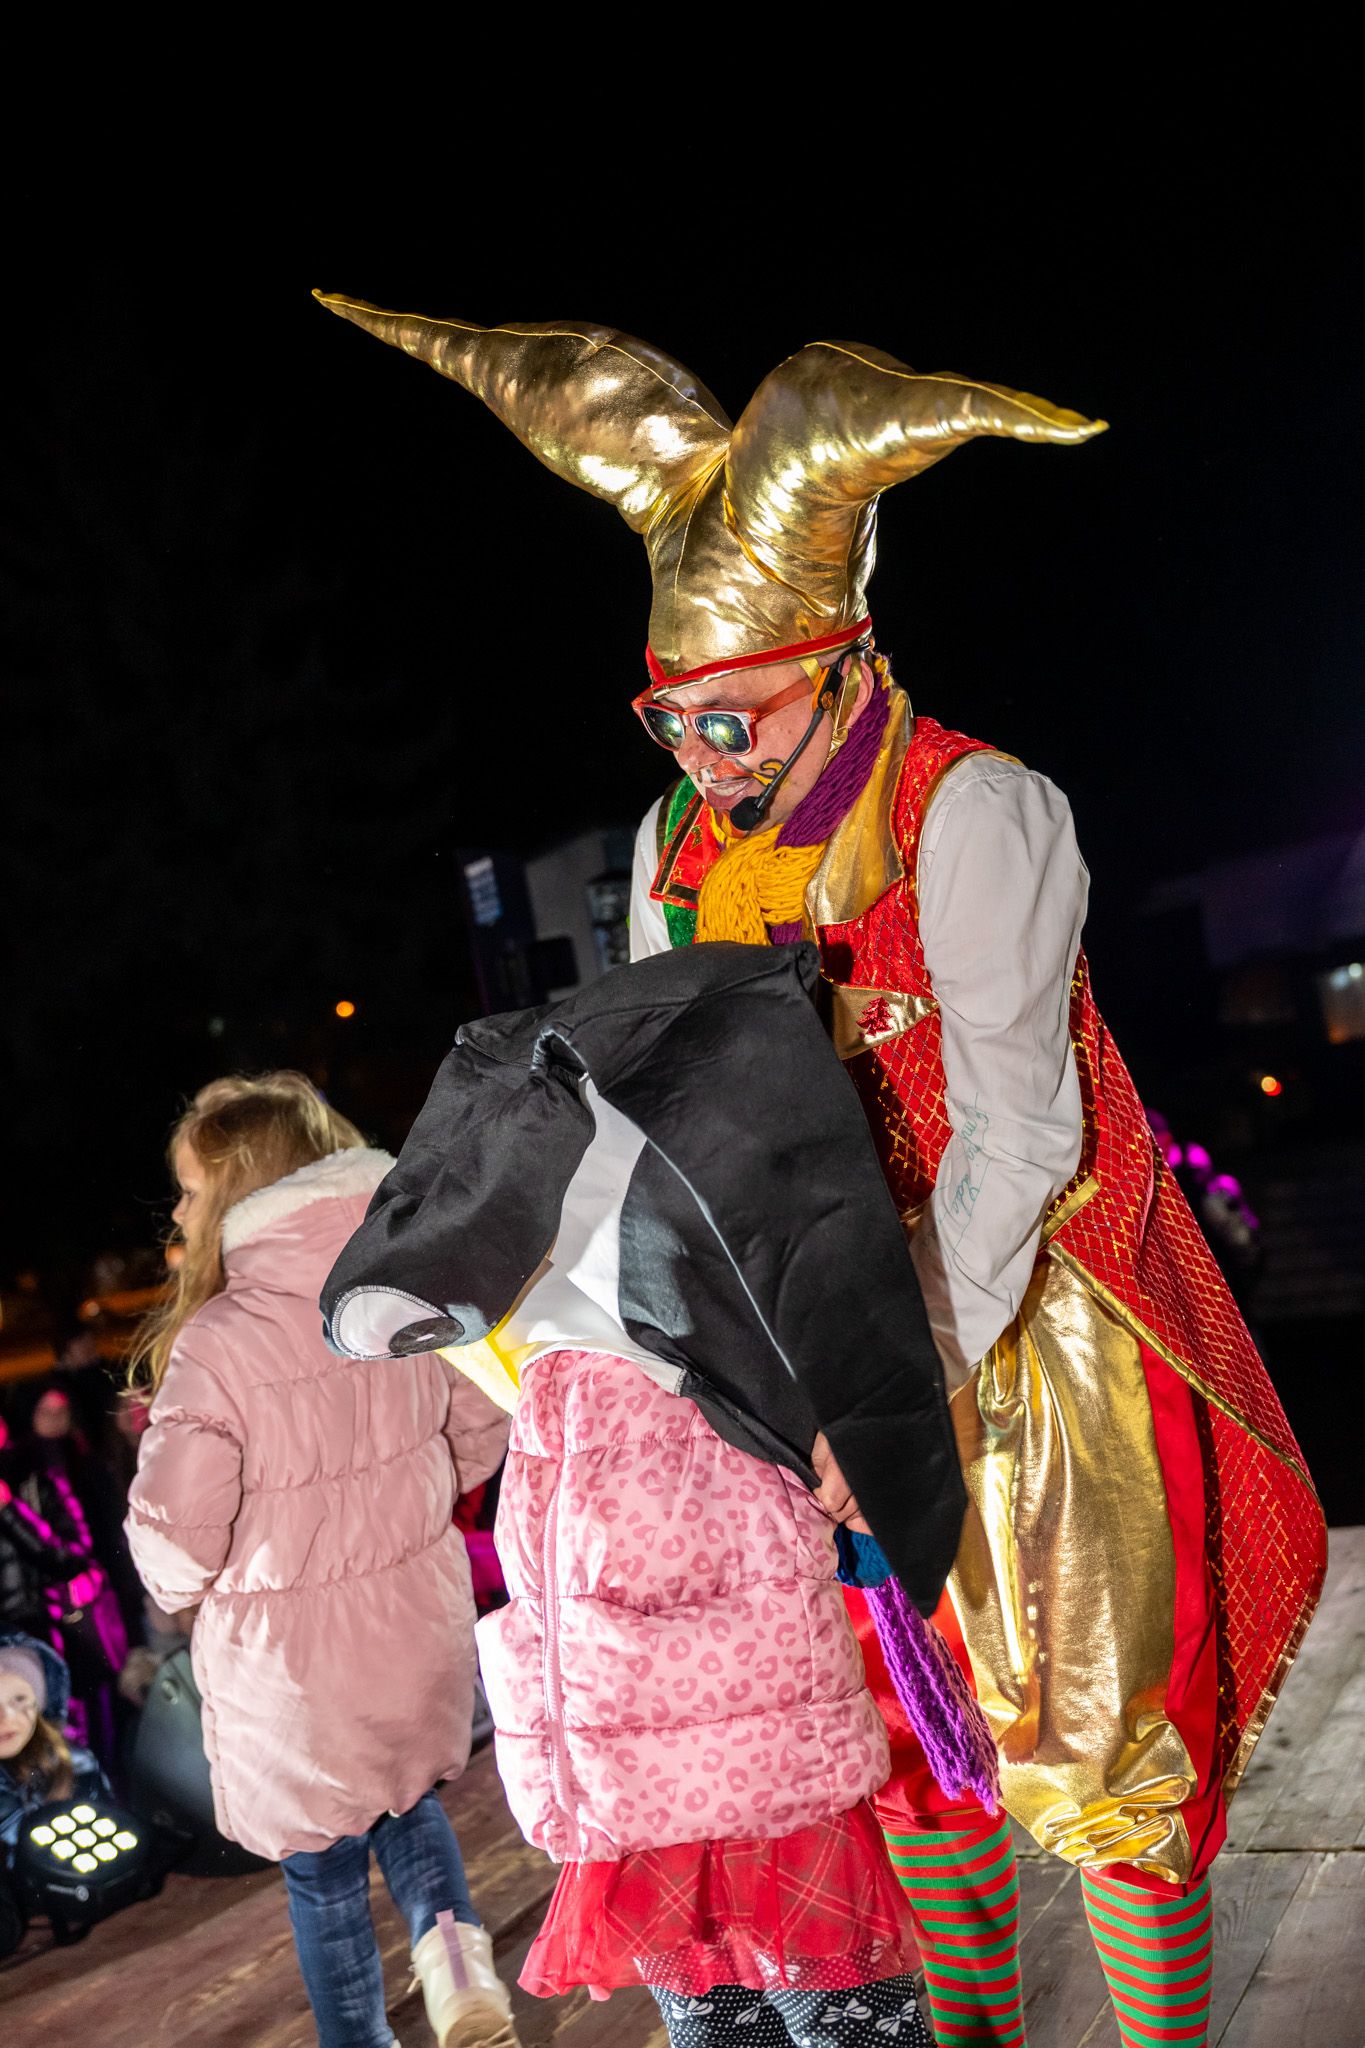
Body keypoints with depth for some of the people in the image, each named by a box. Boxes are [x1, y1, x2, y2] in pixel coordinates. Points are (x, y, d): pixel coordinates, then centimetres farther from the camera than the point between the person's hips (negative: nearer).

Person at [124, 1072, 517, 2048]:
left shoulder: (214, 1347, -26)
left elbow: (175, 1538, -20)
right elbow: (482, 1430, 4)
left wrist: (181, 1588, 3)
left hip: (293, 1655, -4)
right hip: (420, 1612, 4)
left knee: (323, 1864, 19)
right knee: (405, 1795, 29)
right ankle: (453, 1944, 7)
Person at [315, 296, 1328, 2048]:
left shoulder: (971, 813, -19)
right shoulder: (680, 847, 1)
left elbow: (1014, 1135, -22)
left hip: (1025, 1312, -6)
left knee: (1090, 1732, 1)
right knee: (904, 1718, 16)